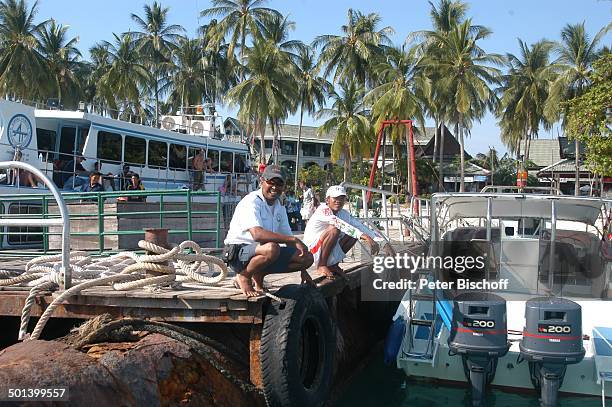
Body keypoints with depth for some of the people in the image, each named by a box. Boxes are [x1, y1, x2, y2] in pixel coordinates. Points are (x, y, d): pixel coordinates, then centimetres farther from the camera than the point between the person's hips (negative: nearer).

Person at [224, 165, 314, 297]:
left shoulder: (279, 208, 10)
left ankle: (258, 275, 7)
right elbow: (257, 234, -33)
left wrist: (303, 270, 9)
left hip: (262, 253, 8)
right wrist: (294, 240, -32)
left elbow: (287, 238, 15)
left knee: (307, 257, -4)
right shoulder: (251, 202, -17)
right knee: (271, 248, -39)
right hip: (238, 252, -8)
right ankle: (243, 276, -9)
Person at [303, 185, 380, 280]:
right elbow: (340, 224, -34)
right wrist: (364, 236, -42)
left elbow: (359, 226, 0)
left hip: (329, 254, 8)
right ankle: (321, 266, -15)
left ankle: (333, 265, 8)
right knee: (334, 229, -30)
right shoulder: (323, 210, -20)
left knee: (354, 233, 0)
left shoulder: (344, 213, 4)